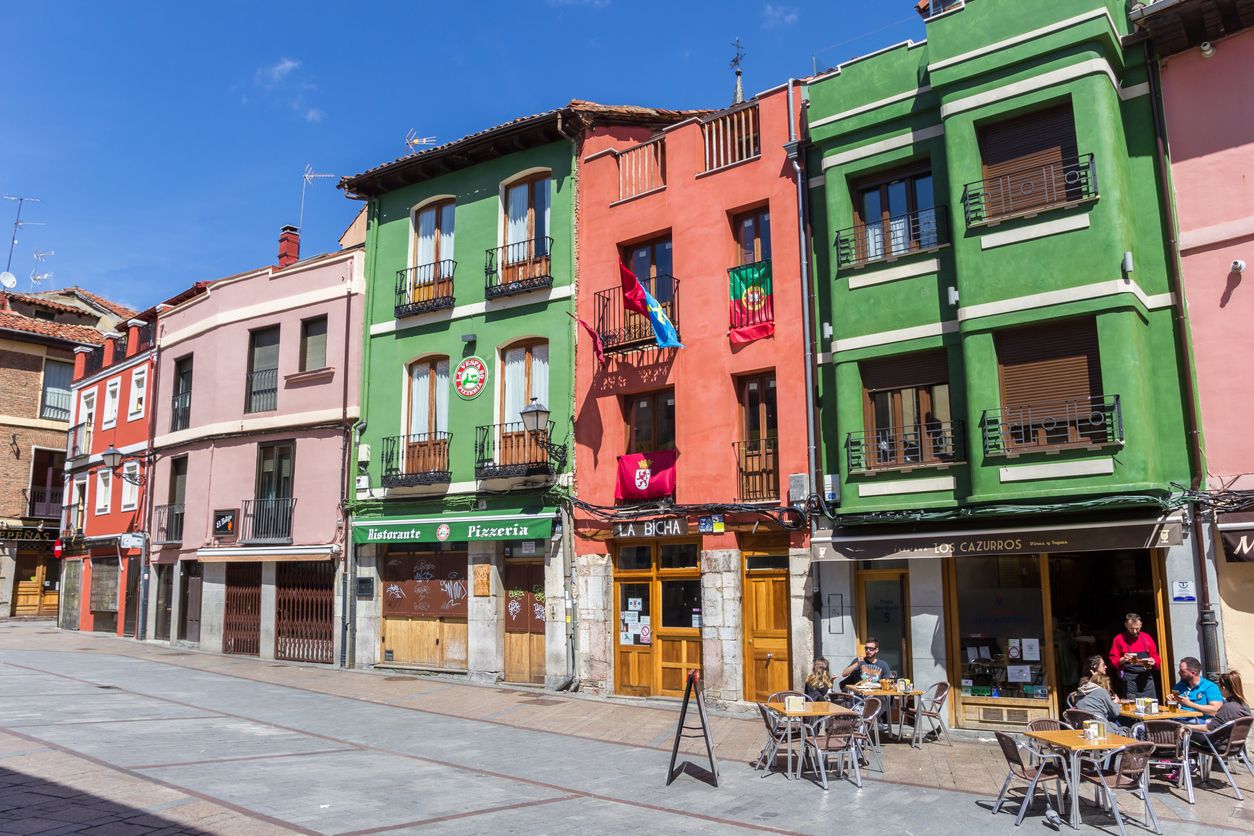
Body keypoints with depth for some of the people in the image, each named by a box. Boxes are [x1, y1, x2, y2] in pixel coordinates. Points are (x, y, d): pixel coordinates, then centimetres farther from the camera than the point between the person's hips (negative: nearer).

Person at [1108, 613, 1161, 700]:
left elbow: (1156, 657, 17)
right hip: (1129, 680, -3)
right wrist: (1122, 660, -16)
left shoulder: (1147, 638, 12)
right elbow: (1113, 660, 4)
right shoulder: (1119, 639, 4)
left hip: (1147, 679, 3)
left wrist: (1153, 661, -5)